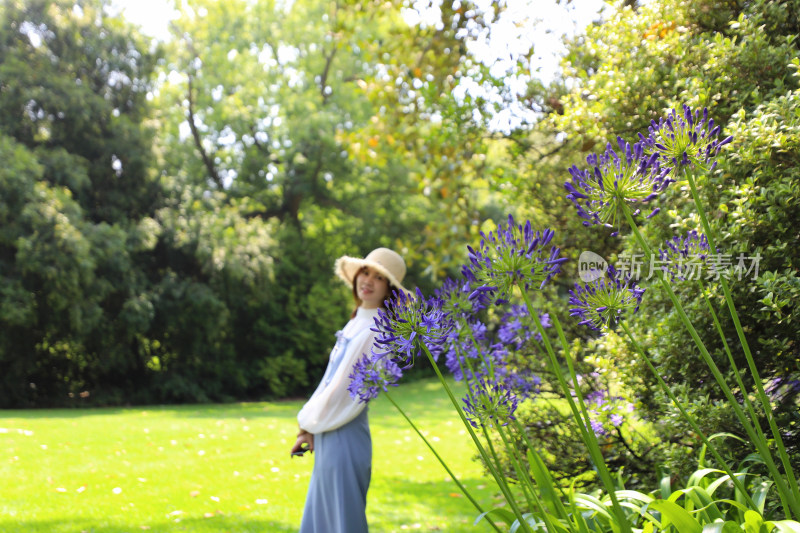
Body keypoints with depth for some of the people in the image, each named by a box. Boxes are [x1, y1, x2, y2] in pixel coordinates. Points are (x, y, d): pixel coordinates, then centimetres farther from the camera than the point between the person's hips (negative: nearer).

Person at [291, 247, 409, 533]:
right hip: (329, 438, 9)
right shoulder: (357, 322, 13)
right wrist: (309, 428, 9)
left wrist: (308, 424, -5)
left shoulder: (373, 331, -17)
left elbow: (342, 389, -17)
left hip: (344, 441, -9)